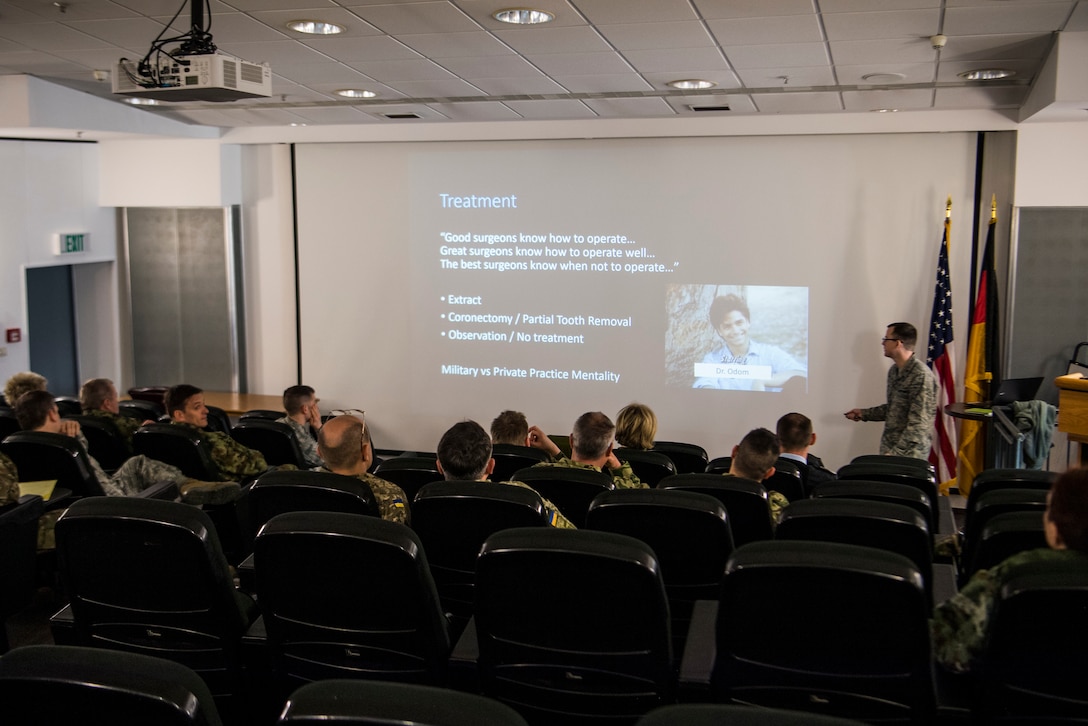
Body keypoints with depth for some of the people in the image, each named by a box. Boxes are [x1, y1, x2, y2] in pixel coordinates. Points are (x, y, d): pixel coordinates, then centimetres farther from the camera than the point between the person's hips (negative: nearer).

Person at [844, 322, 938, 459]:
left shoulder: (921, 376, -17)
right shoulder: (894, 371, 11)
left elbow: (918, 424, -21)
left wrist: (894, 453, -23)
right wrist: (864, 414, 19)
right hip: (889, 449, 7)